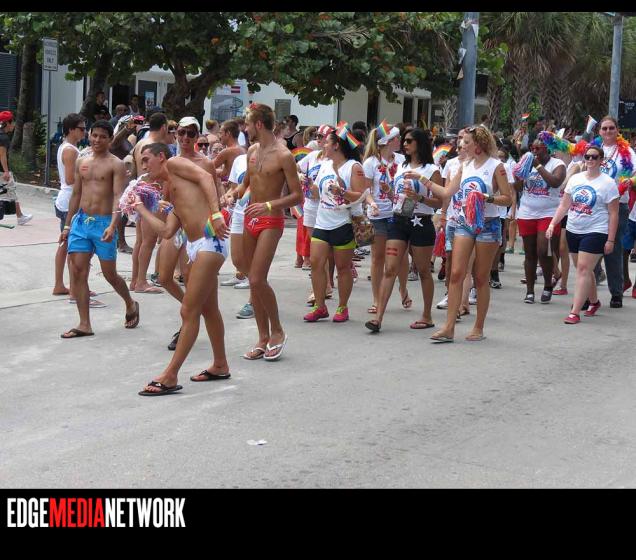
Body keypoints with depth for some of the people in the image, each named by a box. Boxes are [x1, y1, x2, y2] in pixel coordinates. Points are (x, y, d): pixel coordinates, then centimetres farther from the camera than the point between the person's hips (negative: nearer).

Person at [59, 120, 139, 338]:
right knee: (77, 272, -1)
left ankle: (131, 305, 32)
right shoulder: (81, 162, 12)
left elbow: (118, 197, -16)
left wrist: (112, 225, -29)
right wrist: (67, 226, 16)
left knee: (109, 274, 4)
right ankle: (84, 325, 4)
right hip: (81, 221, 5)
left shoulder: (116, 164, -6)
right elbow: (76, 195, 18)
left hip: (103, 223, -5)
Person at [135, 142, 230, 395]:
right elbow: (167, 231, 15)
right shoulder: (173, 194, 25)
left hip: (210, 240, -10)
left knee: (189, 312, -6)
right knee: (208, 309, 20)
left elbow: (205, 176, -14)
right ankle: (220, 365, 35)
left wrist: (215, 213, -27)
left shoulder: (175, 164, 4)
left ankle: (170, 376, -3)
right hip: (196, 246, 10)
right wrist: (140, 207, 26)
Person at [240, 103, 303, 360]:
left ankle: (277, 331, 4)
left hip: (270, 222, -7)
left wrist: (269, 205, -26)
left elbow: (297, 196, -15)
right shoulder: (252, 151, 10)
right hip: (250, 220, 8)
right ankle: (263, 338, 14)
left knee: (258, 280, -15)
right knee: (253, 281, 7)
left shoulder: (283, 156, -13)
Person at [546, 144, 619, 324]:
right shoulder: (575, 179, 7)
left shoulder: (607, 183, -6)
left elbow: (613, 214, -6)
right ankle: (594, 302, 35)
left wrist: (610, 240, -10)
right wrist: (552, 224, -2)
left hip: (595, 233, -5)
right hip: (573, 231, 5)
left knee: (583, 269, -12)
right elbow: (564, 205, 10)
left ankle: (575, 312, -12)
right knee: (583, 270, 14)